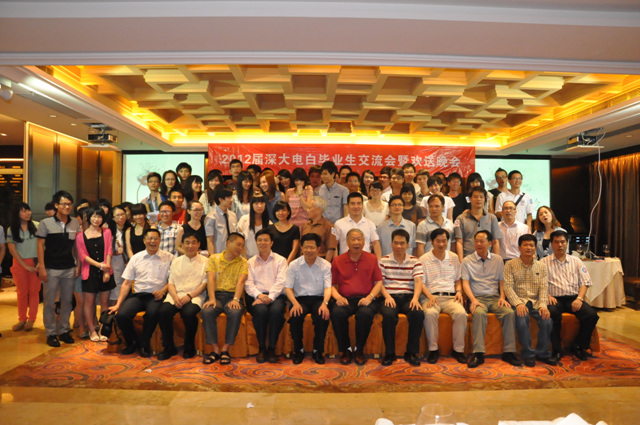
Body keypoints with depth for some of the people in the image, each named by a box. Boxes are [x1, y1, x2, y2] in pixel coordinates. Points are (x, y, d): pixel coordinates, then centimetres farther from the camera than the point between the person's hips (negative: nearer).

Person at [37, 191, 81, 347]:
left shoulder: (75, 224, 4)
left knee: (67, 301, 10)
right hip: (51, 269, -3)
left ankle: (63, 330, 23)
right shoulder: (46, 223, -3)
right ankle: (51, 333, 16)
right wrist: (41, 267, -9)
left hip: (69, 269, 3)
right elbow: (40, 245, -3)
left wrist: (78, 265, 5)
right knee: (49, 302, 4)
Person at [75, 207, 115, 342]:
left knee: (104, 302, 5)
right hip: (89, 271, -1)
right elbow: (83, 255, -3)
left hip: (105, 271, 1)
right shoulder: (81, 235, 2)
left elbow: (108, 252, 1)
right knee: (89, 302, 3)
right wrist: (98, 264, -14)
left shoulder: (106, 232, 7)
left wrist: (107, 269, -8)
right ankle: (92, 330, 15)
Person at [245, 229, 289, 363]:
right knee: (261, 310, -33)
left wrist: (270, 297, -17)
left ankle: (272, 348, -19)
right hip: (256, 296, 1)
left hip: (276, 296, -1)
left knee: (276, 310, -34)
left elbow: (281, 282, 0)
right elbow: (248, 283, 6)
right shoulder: (251, 262, 20)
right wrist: (259, 295, -15)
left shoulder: (280, 260, 15)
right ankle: (261, 348, -15)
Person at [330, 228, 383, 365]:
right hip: (345, 300, 1)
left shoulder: (372, 259, 11)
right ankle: (346, 349, -9)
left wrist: (369, 297, -9)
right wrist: (338, 297, -10)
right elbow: (332, 285, 11)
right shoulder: (338, 261, 12)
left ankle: (359, 350, -10)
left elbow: (379, 282, 7)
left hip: (365, 299, 0)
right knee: (337, 313, -32)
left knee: (365, 314, -34)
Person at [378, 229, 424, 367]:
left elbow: (418, 281, 1)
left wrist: (415, 298, -18)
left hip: (408, 297, 1)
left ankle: (411, 353, -12)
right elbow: (379, 282, 3)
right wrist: (387, 296, -16)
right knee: (389, 315, -33)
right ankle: (389, 353, -14)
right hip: (390, 297, -1)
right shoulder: (384, 261, 12)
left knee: (418, 314, -31)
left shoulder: (415, 261, 13)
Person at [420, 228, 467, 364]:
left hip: (450, 297, 3)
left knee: (461, 313, -29)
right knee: (430, 314, -35)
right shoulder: (424, 259, 6)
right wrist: (429, 296, -16)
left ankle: (458, 349, -12)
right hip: (431, 296, -2)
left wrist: (459, 291, 3)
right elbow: (421, 282, 2)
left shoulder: (454, 258, 18)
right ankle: (433, 349, -17)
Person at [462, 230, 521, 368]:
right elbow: (465, 283, 0)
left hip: (494, 297, 3)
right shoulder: (467, 261, 7)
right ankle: (478, 353, -34)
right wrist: (473, 300, -15)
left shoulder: (497, 259, 15)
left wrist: (502, 297, -4)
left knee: (509, 312, -28)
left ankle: (508, 352, -19)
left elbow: (502, 281, 14)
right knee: (479, 313, -35)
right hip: (478, 298, -2)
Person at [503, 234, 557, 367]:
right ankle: (528, 354, -12)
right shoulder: (510, 265, 3)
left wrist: (543, 305, -13)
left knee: (547, 320, -24)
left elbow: (544, 287, 4)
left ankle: (542, 353, -2)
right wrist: (518, 303, -20)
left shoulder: (541, 266, 13)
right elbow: (508, 286, -6)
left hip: (536, 302, 3)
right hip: (519, 301, -3)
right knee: (522, 320, -31)